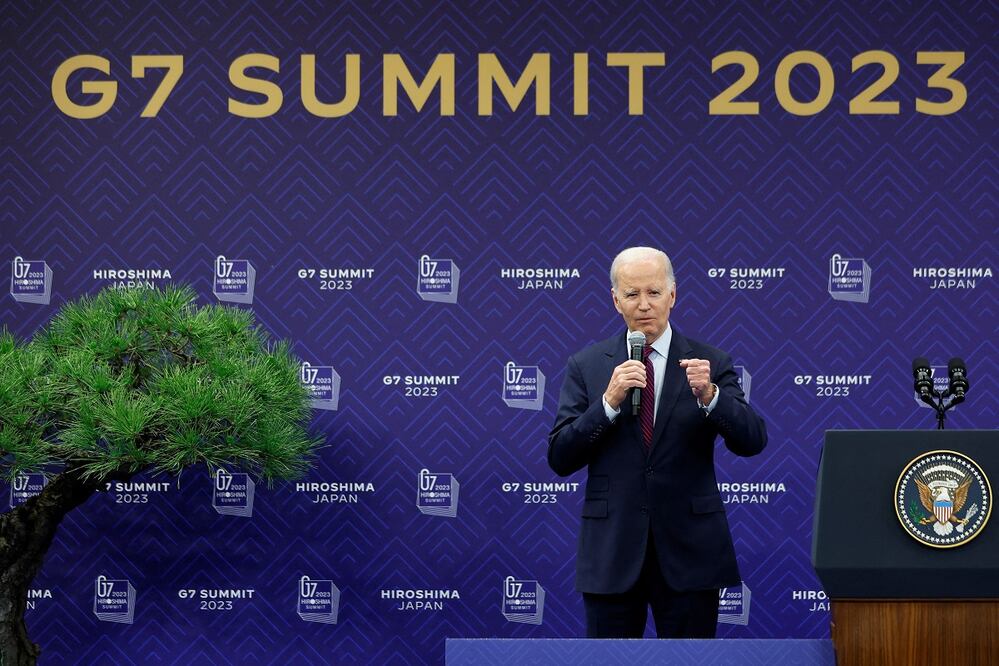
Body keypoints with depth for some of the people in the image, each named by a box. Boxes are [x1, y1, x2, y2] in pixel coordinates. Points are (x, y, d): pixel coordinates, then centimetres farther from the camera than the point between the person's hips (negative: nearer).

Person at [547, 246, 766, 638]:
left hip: (688, 551, 0)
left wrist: (709, 396, -25)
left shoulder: (710, 363, 2)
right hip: (612, 551, 0)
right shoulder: (586, 367, 4)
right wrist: (609, 401, -16)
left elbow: (752, 441, -7)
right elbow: (559, 458, -2)